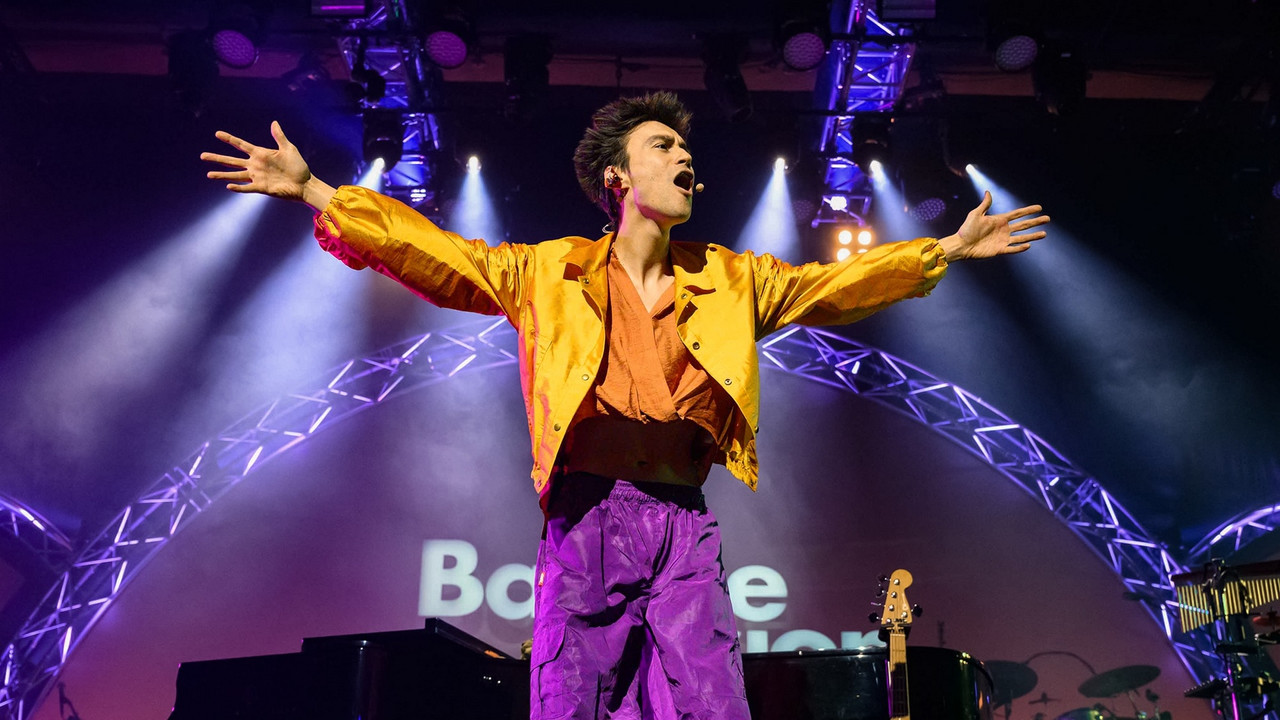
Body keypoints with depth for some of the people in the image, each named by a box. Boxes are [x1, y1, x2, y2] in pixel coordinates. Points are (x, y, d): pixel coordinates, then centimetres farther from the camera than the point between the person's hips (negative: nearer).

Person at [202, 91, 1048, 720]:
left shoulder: (731, 279, 17)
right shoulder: (551, 270, 9)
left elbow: (837, 282, 20)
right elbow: (432, 251, 7)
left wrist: (948, 249, 17)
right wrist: (314, 191, 2)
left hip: (685, 516, 2)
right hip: (589, 511, -2)